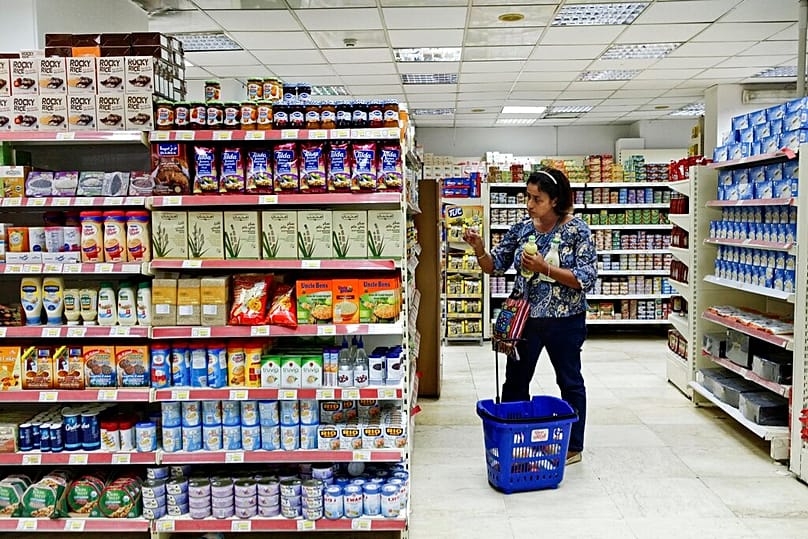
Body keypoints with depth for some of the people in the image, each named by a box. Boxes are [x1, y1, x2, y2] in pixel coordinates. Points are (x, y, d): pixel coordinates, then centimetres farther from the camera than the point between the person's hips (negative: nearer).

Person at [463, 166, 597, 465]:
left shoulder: (577, 230, -12)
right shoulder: (522, 228, 0)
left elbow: (587, 278, -17)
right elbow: (494, 266, 4)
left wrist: (545, 269, -26)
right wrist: (479, 249, -17)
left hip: (564, 320, -4)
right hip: (525, 317, 5)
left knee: (570, 382, 12)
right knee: (515, 382, 12)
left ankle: (573, 446, 27)